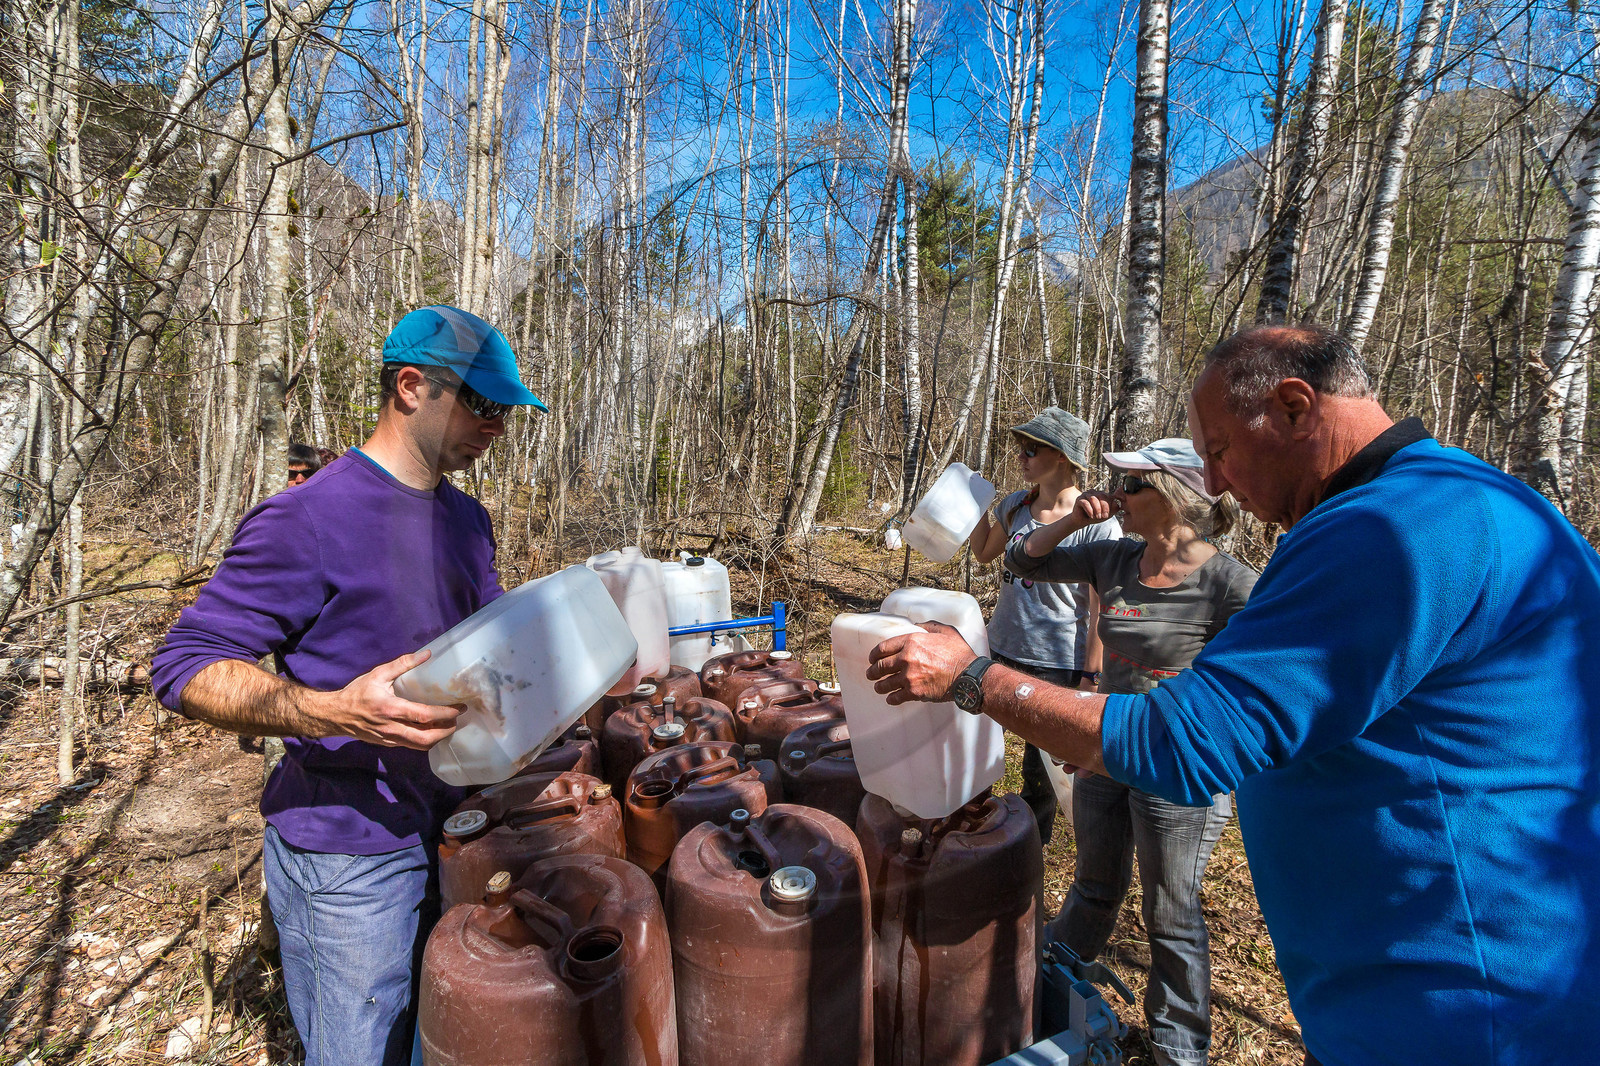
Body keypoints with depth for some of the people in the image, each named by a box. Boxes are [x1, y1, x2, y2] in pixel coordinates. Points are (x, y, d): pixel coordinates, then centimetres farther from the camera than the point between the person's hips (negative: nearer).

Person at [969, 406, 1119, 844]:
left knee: (1041, 767, 13)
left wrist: (1090, 677, -11)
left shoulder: (1098, 524, -14)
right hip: (1001, 651, 6)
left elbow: (1101, 609, -12)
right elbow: (984, 552, 21)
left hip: (1057, 664, -5)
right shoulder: (1015, 505, 2)